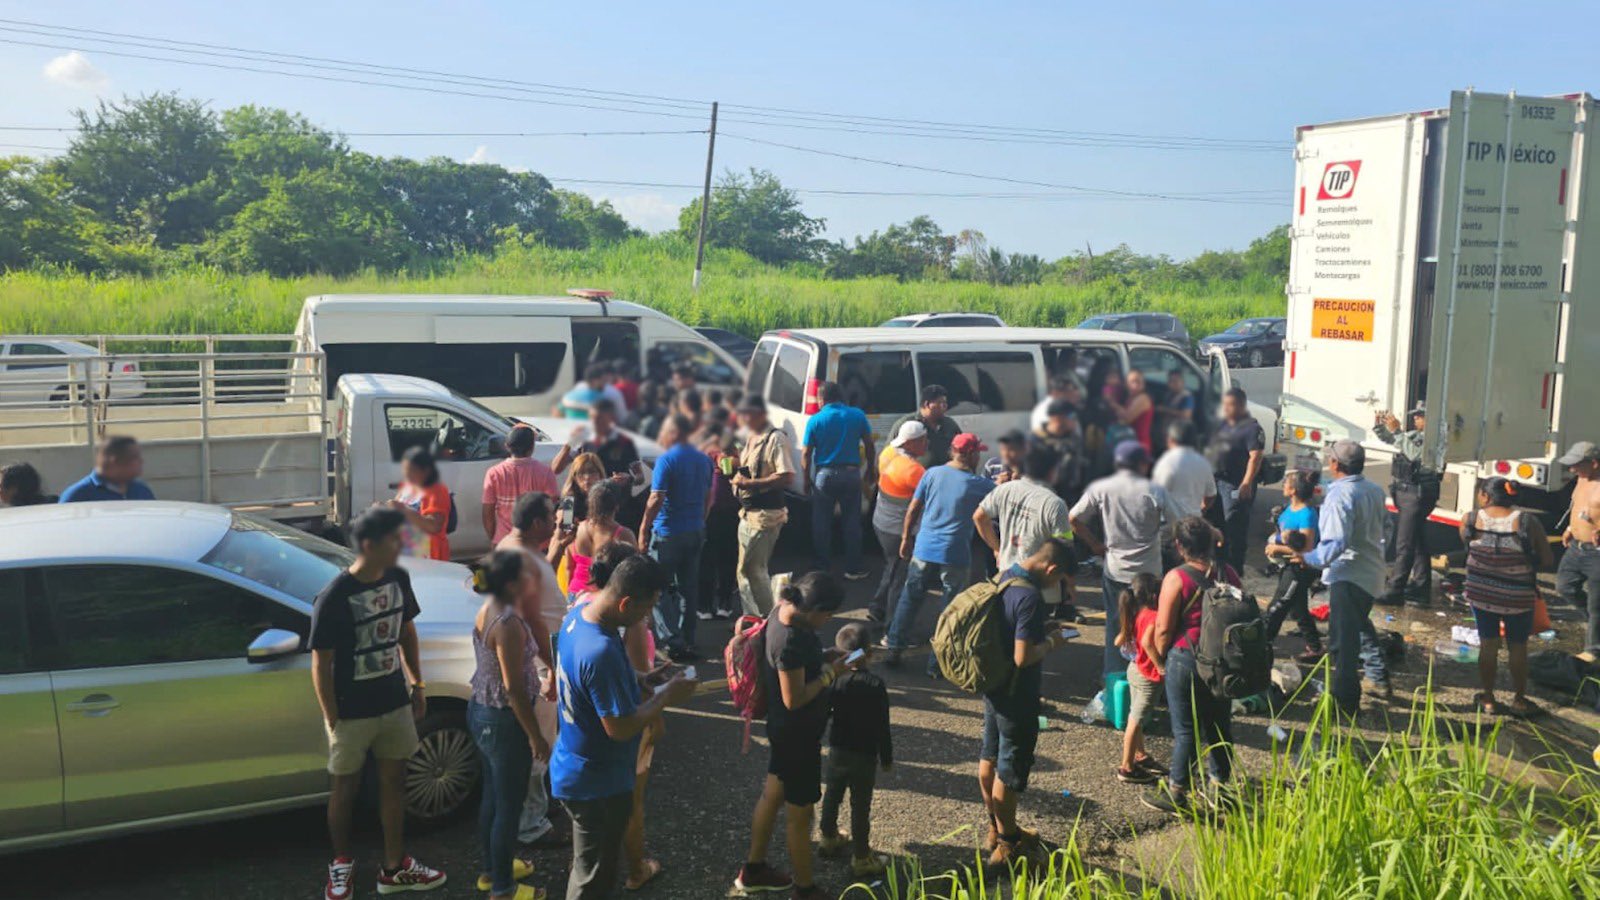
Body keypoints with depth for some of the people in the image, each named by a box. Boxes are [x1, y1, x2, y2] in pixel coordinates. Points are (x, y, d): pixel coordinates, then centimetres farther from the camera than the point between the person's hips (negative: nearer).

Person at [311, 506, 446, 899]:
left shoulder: (398, 578, -5)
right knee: (346, 788, 14)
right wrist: (332, 720, -13)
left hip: (394, 705, 5)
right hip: (352, 712, -5)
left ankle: (394, 868, 30)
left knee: (393, 782, 15)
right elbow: (321, 664, -16)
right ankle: (341, 862, 36)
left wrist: (417, 683, 10)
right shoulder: (333, 598, -23)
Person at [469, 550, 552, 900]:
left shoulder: (489, 609, 2)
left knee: (493, 795, 23)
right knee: (509, 804, 6)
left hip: (481, 711, 9)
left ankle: (492, 869, 40)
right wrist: (535, 736, -16)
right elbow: (514, 688, -24)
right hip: (502, 720, -9)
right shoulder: (508, 623, -27)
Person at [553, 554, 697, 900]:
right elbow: (620, 728, -28)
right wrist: (666, 696, -16)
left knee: (597, 865, 28)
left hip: (580, 768, 9)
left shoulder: (580, 613, -5)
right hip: (596, 781, -9)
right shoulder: (601, 652, -35)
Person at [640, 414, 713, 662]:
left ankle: (673, 640, -4)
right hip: (696, 531, 7)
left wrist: (644, 528, -11)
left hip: (668, 533, -7)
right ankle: (687, 640, 18)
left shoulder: (666, 460, -14)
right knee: (689, 587, 13)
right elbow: (709, 497, 14)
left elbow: (656, 499, -19)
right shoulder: (704, 460, 7)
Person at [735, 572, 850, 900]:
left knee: (773, 794, 25)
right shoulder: (789, 641, -34)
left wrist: (827, 658, -1)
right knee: (800, 813, 9)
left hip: (786, 727, 10)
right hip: (796, 733, -10)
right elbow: (794, 699, -27)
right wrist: (831, 673, -18)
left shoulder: (784, 609, -6)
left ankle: (753, 870, 43)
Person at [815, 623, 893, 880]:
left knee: (831, 797, 22)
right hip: (864, 756, -4)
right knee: (860, 806, 5)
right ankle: (861, 858, 14)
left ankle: (829, 839, 43)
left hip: (836, 751, 5)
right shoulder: (875, 685, -19)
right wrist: (887, 757, -4)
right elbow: (882, 727, -14)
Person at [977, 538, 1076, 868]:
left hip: (993, 687, 9)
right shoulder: (1030, 597, -28)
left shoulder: (1004, 577, 1)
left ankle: (996, 829, 37)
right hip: (1017, 697, -9)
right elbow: (1023, 657, -29)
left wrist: (1041, 629, 8)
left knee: (990, 758, 20)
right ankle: (1007, 845, 21)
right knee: (1009, 769, 6)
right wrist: (1052, 643, -13)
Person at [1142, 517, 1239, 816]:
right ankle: (1221, 787, 28)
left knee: (1185, 729, 4)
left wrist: (1159, 660, 1)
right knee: (1219, 724, 17)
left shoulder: (1177, 578, -17)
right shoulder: (1229, 573, -1)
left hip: (1186, 659, -5)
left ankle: (1176, 793, 13)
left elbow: (1163, 629, -15)